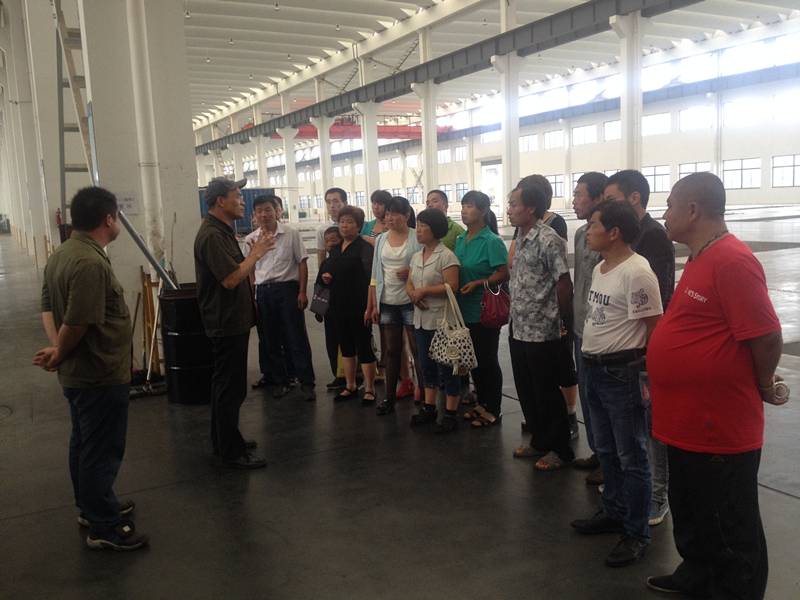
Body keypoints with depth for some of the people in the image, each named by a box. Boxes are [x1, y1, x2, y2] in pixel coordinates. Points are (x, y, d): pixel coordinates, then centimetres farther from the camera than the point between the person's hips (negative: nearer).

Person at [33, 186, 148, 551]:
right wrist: (59, 356, -9)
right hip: (100, 375, -10)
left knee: (85, 443, 21)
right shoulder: (91, 263, -26)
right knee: (102, 450, 2)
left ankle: (92, 506, 37)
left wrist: (56, 348, -5)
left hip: (79, 373, 10)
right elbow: (77, 324, -27)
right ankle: (104, 527, 14)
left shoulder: (61, 254, 7)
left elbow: (47, 307, 8)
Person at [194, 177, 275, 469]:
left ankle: (224, 440, 29)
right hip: (226, 323, -11)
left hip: (232, 321, 11)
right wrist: (256, 253, -14)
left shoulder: (223, 231, 15)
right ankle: (232, 451, 4)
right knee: (231, 387, -4)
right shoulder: (211, 235, -18)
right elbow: (230, 279, -24)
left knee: (225, 384, 18)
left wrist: (255, 252, 6)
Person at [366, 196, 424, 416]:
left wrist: (412, 272, -20)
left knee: (418, 350, 1)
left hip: (410, 301, -4)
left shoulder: (418, 238, -6)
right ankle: (390, 397, 17)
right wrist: (374, 305, 5)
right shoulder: (381, 239, 8)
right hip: (387, 303, 4)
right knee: (392, 351, 10)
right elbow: (375, 274, 9)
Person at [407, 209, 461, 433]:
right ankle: (429, 408, 28)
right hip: (421, 319, 8)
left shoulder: (446, 256, -13)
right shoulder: (416, 257, 12)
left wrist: (423, 291, -16)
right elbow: (409, 284, 14)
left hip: (441, 320, -8)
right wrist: (413, 294, -8)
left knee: (446, 366, 0)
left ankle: (451, 414, 9)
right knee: (426, 364, 16)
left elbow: (452, 287, -20)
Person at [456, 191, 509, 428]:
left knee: (487, 360, 3)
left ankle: (493, 410, 16)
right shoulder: (460, 240, 9)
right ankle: (481, 404, 30)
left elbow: (504, 274, -17)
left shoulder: (491, 241, -13)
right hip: (465, 310, 7)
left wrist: (478, 284, -23)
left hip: (484, 312, -7)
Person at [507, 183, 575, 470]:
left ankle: (559, 449, 18)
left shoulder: (549, 240, -16)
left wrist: (565, 321, -7)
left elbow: (564, 284, -15)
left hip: (541, 331, -8)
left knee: (546, 393, 3)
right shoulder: (521, 239, 10)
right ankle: (539, 441, 31)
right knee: (526, 391, 16)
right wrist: (514, 316, 14)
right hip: (518, 329, 8)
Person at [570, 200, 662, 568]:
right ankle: (614, 512, 37)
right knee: (605, 450, 21)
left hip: (622, 373, -9)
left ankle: (637, 533, 17)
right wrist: (590, 364, 15)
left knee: (631, 456, 4)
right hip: (594, 369, 9)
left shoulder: (636, 273, -19)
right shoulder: (599, 268, 9)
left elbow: (655, 329, -18)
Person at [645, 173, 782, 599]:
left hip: (720, 427, -10)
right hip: (689, 420, 10)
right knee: (691, 513, 26)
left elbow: (767, 336, -24)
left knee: (730, 528, 9)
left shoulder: (731, 261, -23)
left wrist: (761, 385, -8)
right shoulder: (701, 259, 10)